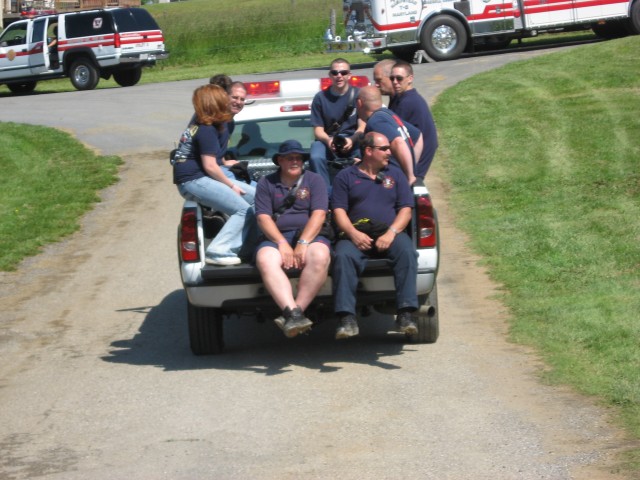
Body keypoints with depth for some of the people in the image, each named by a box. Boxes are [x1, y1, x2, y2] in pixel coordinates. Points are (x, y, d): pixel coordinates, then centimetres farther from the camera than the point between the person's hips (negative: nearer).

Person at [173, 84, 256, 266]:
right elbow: (209, 166, -17)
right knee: (244, 210, -21)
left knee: (256, 197, 4)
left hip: (201, 178, 10)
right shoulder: (207, 130, -15)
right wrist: (231, 185, -8)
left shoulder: (200, 125, 15)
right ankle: (218, 252, -20)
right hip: (193, 181, -10)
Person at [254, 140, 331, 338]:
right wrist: (282, 244, -13)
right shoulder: (266, 183, 14)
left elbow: (318, 215, -1)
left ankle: (297, 310, -39)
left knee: (320, 256, -36)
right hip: (276, 237, 0)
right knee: (266, 260, -35)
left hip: (309, 236, 0)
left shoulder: (314, 180, 13)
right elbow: (263, 218, 3)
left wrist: (303, 244, -15)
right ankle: (293, 313, -49)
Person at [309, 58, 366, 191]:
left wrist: (352, 140, -23)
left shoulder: (358, 95, 3)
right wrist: (328, 140, -20)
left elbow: (362, 127, -1)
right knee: (316, 158, -33)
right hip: (327, 140, 1)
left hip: (354, 141, -1)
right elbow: (318, 130, 3)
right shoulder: (321, 98, 5)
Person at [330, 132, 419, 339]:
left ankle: (405, 314, -37)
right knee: (343, 256, -34)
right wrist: (353, 233, -14)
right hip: (356, 234, -1)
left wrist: (391, 233, -8)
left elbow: (406, 209, 12)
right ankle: (347, 318, -40)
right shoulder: (346, 176, 17)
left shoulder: (394, 174, 22)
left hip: (389, 234, 1)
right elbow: (339, 210, 6)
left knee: (407, 252, -33)